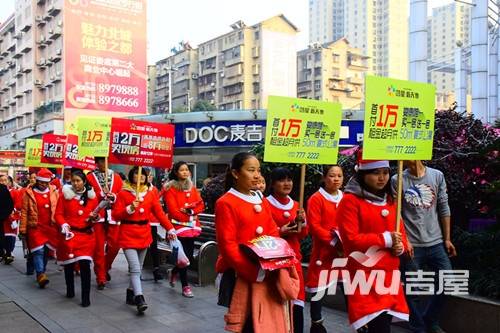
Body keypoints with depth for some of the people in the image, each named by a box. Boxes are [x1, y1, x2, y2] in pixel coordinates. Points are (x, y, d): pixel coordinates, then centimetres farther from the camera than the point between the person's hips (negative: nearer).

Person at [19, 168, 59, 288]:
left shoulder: (54, 191, 5)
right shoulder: (29, 193, 0)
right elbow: (24, 212, 0)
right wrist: (23, 229, -2)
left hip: (50, 227, 3)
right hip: (35, 227, -3)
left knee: (46, 251, 9)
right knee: (38, 250, -10)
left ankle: (41, 272, 24)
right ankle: (40, 274, -12)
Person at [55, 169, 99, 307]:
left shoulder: (92, 196, 3)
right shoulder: (65, 195, -1)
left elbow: (97, 215, 11)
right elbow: (58, 214, -1)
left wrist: (95, 217, -11)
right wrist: (63, 225, -18)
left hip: (86, 234, 0)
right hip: (69, 234, 0)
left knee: (85, 264, -10)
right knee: (68, 263, 11)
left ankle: (86, 297, -3)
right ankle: (70, 291, 33)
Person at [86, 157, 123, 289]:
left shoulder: (116, 177, 11)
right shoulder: (90, 177, 1)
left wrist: (113, 197, -12)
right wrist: (101, 194, -15)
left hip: (113, 217, 3)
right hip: (97, 217, -3)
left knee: (114, 245, 2)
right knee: (99, 248, 0)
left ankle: (105, 268, 29)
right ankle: (101, 278, 9)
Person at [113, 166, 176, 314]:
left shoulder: (150, 194, 8)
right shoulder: (123, 193, -3)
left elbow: (159, 213, 3)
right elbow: (115, 215, -5)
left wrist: (170, 229, -7)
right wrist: (130, 209, -20)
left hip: (144, 234, 5)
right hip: (128, 235, -5)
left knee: (138, 268, 14)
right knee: (135, 269, -14)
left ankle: (131, 292, 30)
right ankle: (139, 300, -18)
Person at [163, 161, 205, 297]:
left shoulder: (192, 187, 13)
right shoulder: (170, 189, -5)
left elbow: (201, 205, 7)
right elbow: (173, 210, -11)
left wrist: (189, 210, -10)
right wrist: (190, 217, -10)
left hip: (192, 226, 6)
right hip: (179, 226, -6)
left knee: (189, 256, 7)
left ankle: (174, 272, 35)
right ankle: (185, 286, 6)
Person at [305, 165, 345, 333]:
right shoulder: (316, 199, -6)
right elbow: (314, 226, -13)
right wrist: (333, 241, -18)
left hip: (345, 250, 5)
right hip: (324, 250, -4)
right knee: (319, 287, 2)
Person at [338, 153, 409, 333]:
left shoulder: (389, 200, 16)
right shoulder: (350, 201, -8)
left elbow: (401, 233, 18)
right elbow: (351, 239, -15)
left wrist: (400, 246, -5)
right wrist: (386, 239, -14)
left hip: (389, 275, 7)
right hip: (365, 277, -7)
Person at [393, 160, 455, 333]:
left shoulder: (437, 176, 3)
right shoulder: (397, 180, -4)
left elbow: (444, 208, 6)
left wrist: (447, 239, 6)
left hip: (436, 242, 3)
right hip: (411, 245, -3)